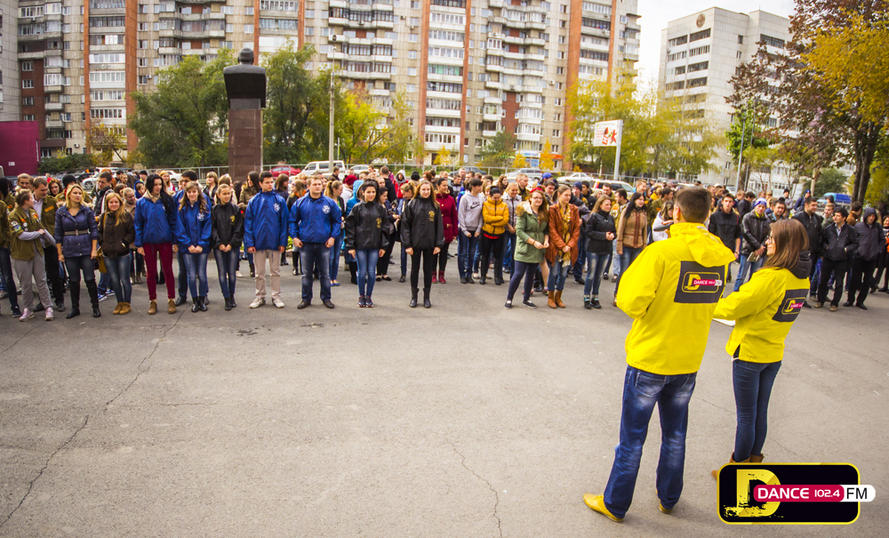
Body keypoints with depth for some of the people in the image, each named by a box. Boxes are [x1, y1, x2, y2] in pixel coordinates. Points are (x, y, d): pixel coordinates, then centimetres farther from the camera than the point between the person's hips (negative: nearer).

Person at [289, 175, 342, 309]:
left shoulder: (330, 203, 0)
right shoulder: (300, 203, 1)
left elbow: (337, 221, 8)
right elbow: (292, 221, 9)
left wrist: (333, 237, -1)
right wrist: (294, 237, 0)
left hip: (324, 244, 0)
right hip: (305, 243, 0)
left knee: (325, 273, 7)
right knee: (306, 274, 9)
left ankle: (326, 298, 20)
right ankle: (306, 298, 20)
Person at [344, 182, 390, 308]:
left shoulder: (380, 208, 7)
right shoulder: (357, 208, 0)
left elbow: (384, 227, 9)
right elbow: (350, 227, 0)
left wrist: (383, 246, 3)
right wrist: (350, 246, -6)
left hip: (374, 246, 2)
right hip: (360, 245, -2)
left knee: (371, 272, 3)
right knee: (362, 272, 2)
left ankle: (369, 296, 17)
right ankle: (361, 297, 17)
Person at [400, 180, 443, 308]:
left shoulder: (435, 206, 2)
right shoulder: (411, 205, -3)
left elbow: (439, 226, 3)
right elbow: (405, 225, -4)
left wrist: (438, 244, -4)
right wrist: (407, 244, -10)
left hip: (430, 243, 1)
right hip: (415, 243, -1)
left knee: (428, 270, 8)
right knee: (415, 269, 8)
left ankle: (427, 297, 19)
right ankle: (414, 296, 19)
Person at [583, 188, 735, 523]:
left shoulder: (662, 251, -20)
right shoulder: (719, 256, -1)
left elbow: (633, 303, -21)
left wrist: (626, 294, -1)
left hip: (650, 358, -5)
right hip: (689, 361, 5)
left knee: (632, 438, 8)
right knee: (675, 434, 22)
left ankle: (615, 504, 22)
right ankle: (669, 498, 38)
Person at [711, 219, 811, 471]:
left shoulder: (771, 277, -24)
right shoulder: (802, 278, 2)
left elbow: (734, 307, -18)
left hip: (750, 353, -8)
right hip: (774, 354, 8)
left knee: (746, 416, 5)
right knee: (760, 412, 19)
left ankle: (739, 465, 18)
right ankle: (754, 460, 32)